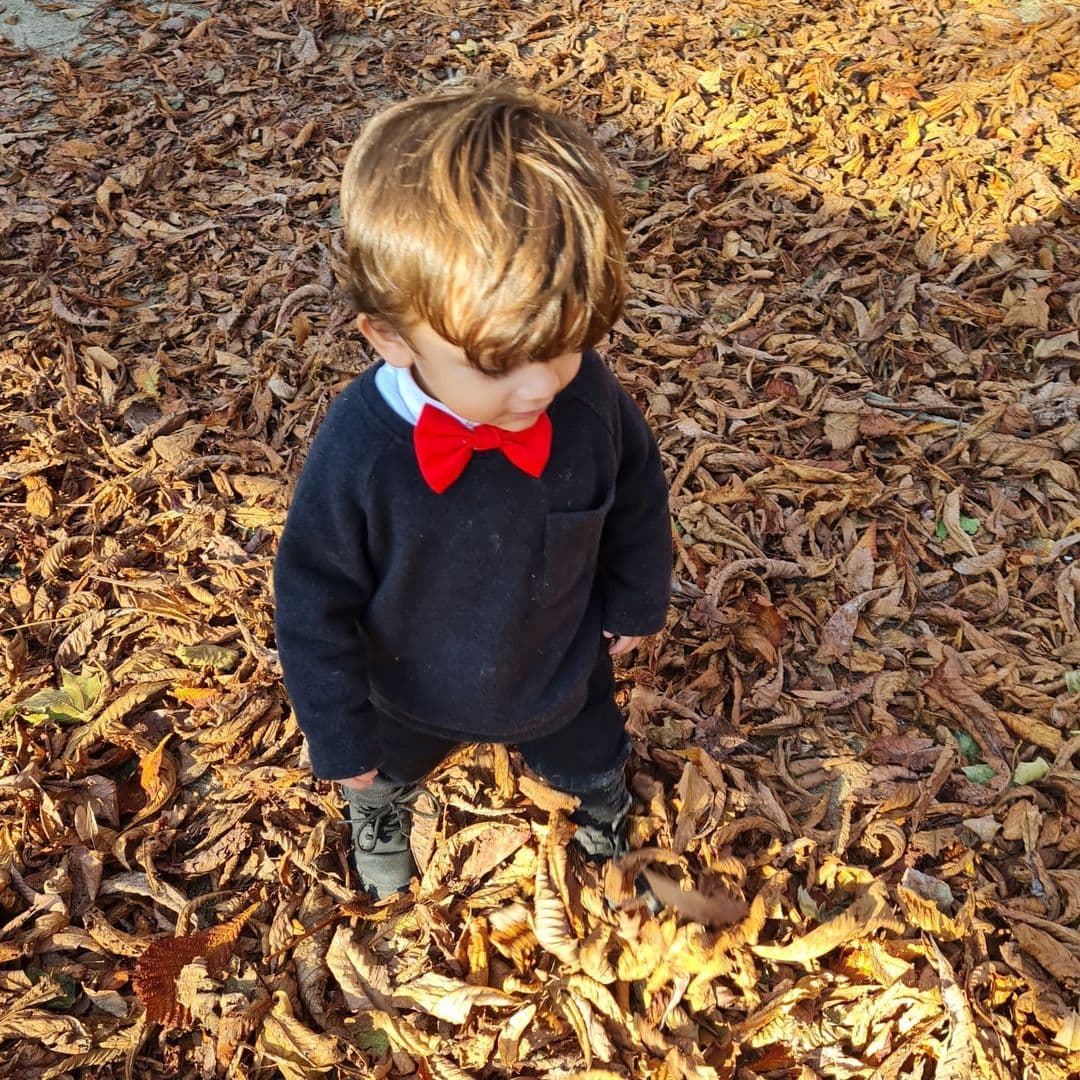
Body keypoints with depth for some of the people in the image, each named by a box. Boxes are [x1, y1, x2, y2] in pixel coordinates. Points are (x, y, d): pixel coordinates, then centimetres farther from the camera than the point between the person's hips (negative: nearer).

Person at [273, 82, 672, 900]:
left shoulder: (592, 399, -32)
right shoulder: (357, 455, -38)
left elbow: (638, 500, -9)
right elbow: (315, 605, -22)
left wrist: (633, 604, 5)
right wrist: (342, 740, -13)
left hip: (564, 672, 2)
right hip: (416, 693, -1)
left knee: (589, 758, 34)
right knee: (392, 769, 34)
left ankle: (600, 791, 71)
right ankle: (382, 805, 71)